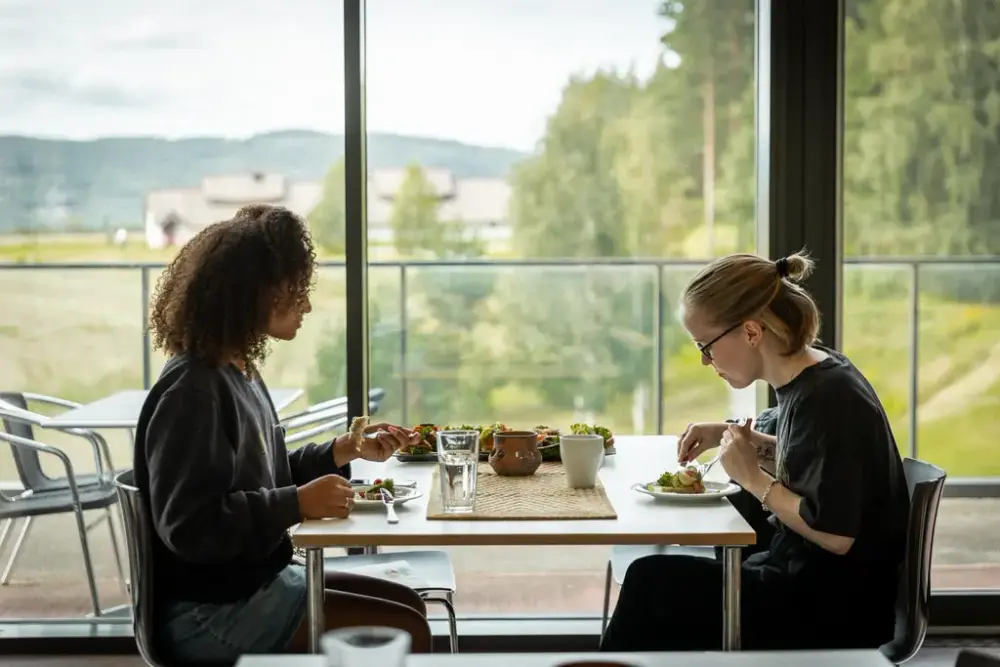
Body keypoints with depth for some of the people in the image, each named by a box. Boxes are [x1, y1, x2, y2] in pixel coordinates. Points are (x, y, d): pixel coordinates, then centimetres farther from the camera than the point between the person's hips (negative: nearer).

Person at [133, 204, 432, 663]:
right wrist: (300, 503, -25)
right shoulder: (191, 391, -22)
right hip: (210, 614, -10)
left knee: (407, 605, 14)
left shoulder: (239, 371, 9)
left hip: (255, 582, 10)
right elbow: (190, 526, -28)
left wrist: (347, 450, 5)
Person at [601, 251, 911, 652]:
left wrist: (754, 478, -17)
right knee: (663, 578, 6)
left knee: (652, 582, -8)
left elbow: (836, 536, -26)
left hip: (836, 608, -9)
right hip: (803, 577, 9)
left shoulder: (829, 399, -24)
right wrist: (736, 438, 6)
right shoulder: (809, 378, 3)